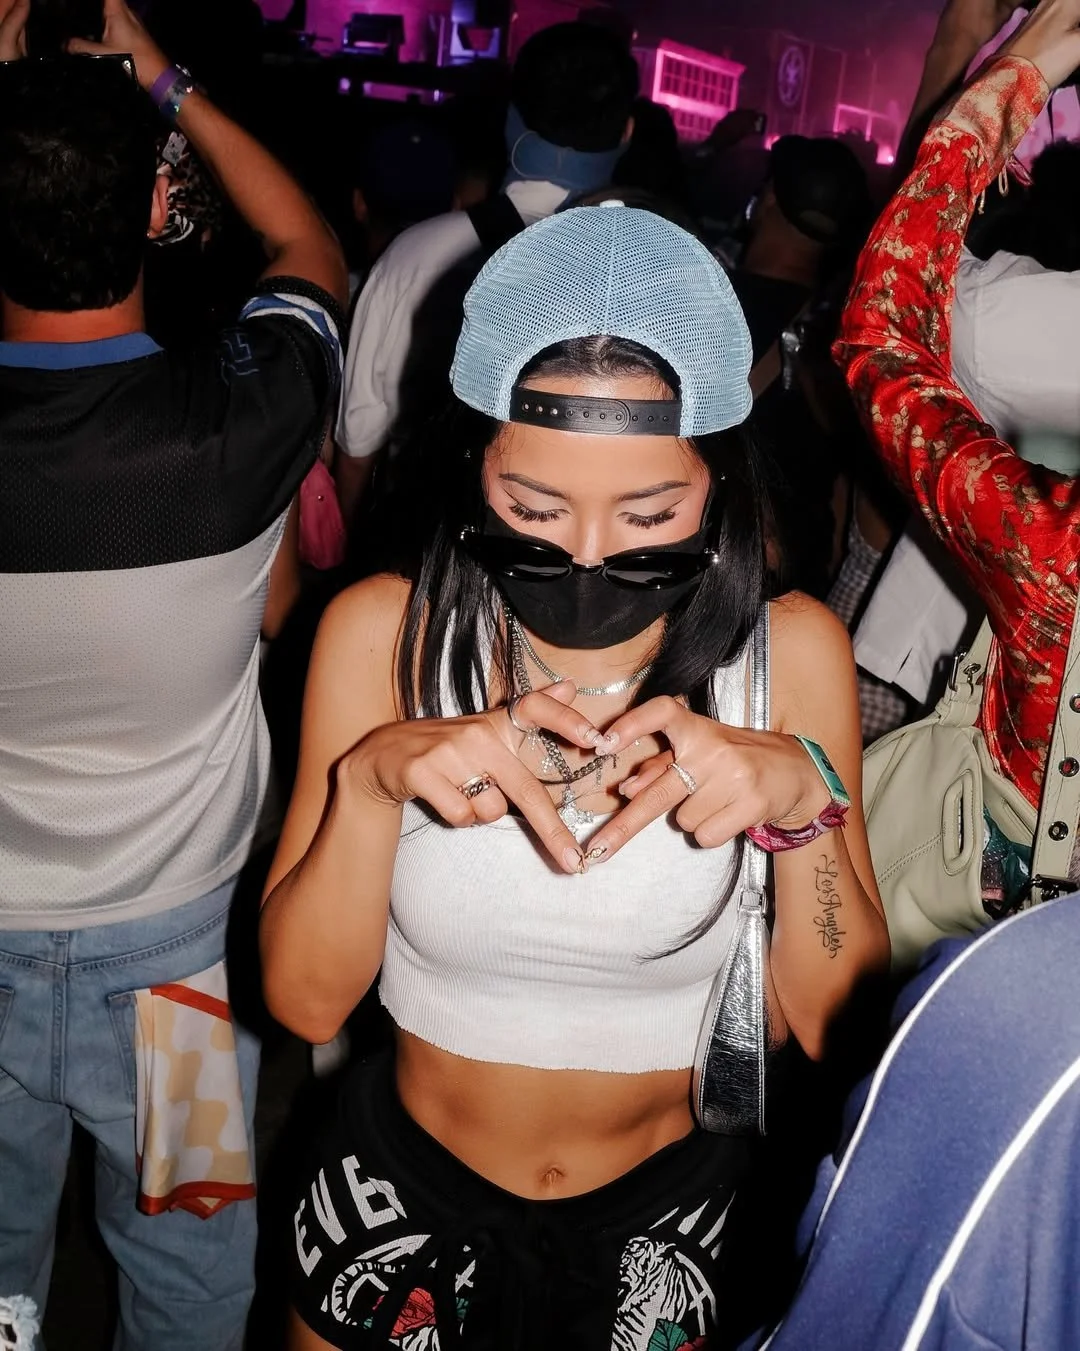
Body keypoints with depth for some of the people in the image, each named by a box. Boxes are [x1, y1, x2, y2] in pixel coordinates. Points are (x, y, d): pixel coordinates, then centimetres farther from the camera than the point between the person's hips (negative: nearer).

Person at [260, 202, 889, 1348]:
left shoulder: (791, 651, -17)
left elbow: (839, 1025, -14)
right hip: (404, 1199, 1)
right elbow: (304, 999, -15)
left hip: (668, 1214, 0)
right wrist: (370, 779, -33)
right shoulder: (383, 632, -17)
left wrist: (802, 801, -32)